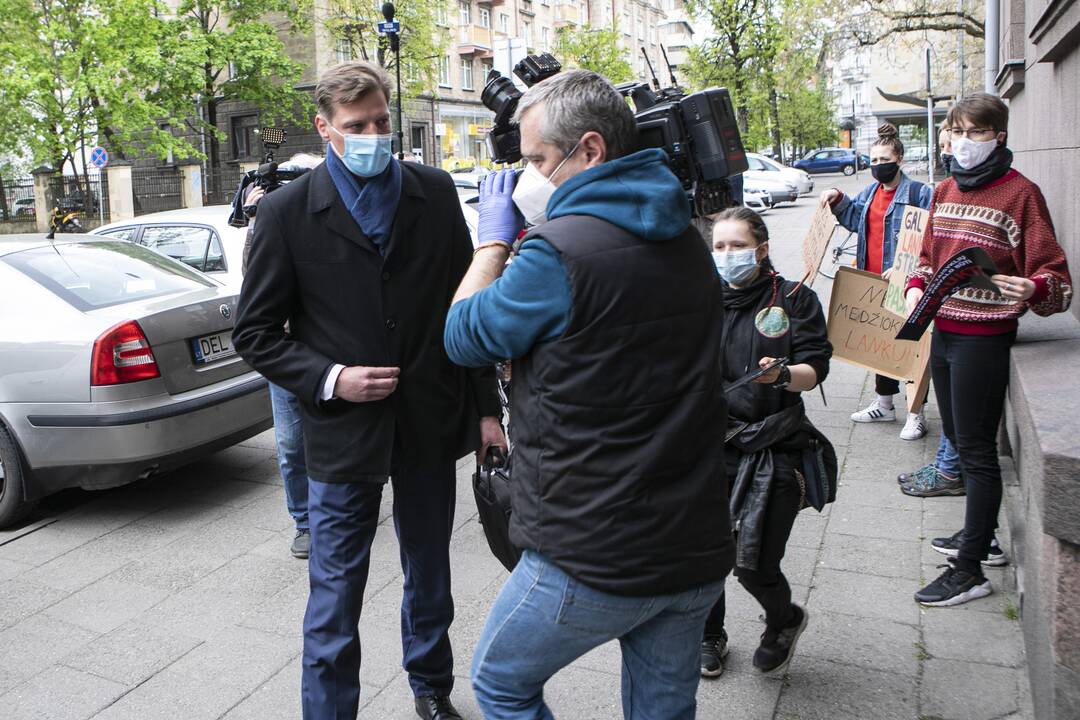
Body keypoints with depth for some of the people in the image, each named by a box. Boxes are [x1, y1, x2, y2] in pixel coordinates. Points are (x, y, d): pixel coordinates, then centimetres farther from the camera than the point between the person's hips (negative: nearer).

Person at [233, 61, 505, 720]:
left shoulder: (435, 192, 0)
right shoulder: (289, 212, -6)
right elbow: (256, 333, -1)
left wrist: (486, 407, 3)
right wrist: (328, 380, -16)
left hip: (431, 426, 3)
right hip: (343, 431, -2)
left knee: (430, 579, 20)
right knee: (335, 599, 7)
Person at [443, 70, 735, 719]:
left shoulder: (562, 252, -21)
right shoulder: (686, 243, 5)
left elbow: (465, 337, -6)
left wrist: (495, 237, 6)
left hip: (597, 563, -7)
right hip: (698, 547, 7)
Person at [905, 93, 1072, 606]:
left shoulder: (1020, 193, -10)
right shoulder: (945, 191, 11)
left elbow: (1055, 278, -12)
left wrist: (1032, 289, -35)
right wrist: (916, 286, 1)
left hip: (984, 338, -7)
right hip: (941, 331, 7)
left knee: (976, 449, -1)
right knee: (958, 439, 18)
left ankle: (970, 570, 8)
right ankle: (980, 532, 36)